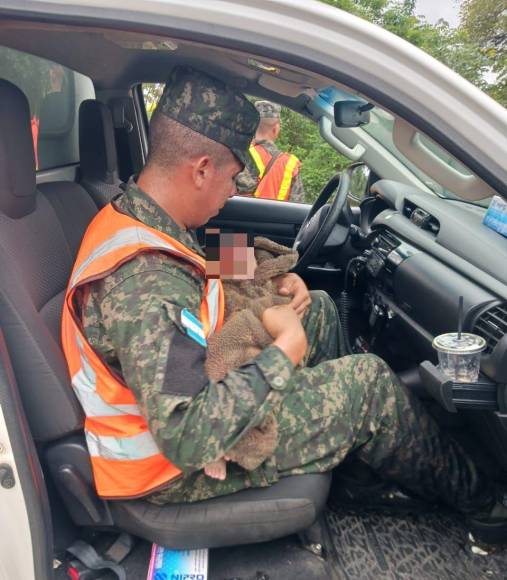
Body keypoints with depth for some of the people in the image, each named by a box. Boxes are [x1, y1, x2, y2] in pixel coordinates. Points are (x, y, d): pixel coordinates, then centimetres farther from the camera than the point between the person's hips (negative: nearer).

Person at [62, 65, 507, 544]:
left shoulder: (128, 215, -4)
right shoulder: (143, 283, -35)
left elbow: (191, 292, 14)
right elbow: (192, 438, -37)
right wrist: (284, 351, -25)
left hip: (184, 393, 9)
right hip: (179, 468, -9)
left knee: (319, 311, 13)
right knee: (368, 382, -8)